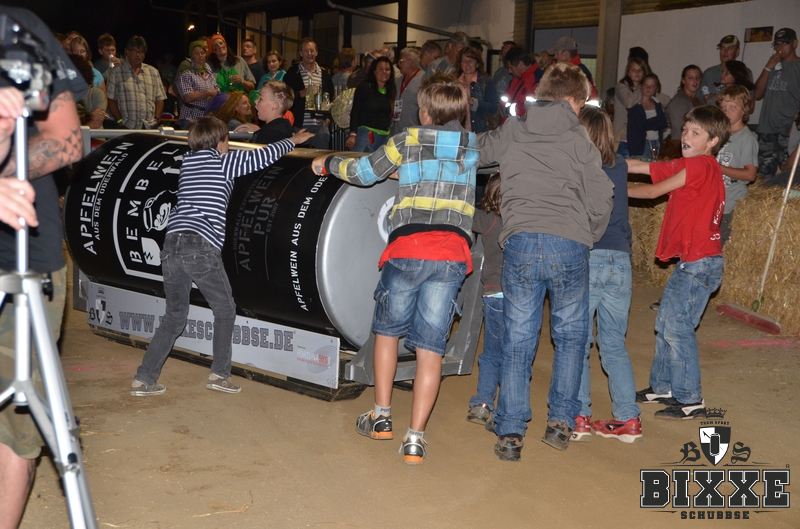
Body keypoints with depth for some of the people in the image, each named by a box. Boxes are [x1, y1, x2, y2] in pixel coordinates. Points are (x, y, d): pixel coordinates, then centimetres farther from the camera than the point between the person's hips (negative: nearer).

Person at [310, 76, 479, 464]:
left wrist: (327, 163, 32)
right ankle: (415, 438, 2)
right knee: (431, 345, 3)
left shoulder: (408, 142, 5)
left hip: (409, 247, -2)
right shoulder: (477, 148, 13)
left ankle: (381, 416, 24)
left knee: (387, 329, 19)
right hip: (453, 252, 2)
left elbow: (362, 172, 12)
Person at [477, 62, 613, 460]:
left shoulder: (511, 132, 12)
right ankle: (561, 421, 17)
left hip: (520, 243, 2)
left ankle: (510, 434, 7)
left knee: (517, 340, 8)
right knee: (570, 335, 18)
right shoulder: (578, 139, 6)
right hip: (569, 245, -1)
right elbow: (600, 200, 4)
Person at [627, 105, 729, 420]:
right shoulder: (686, 165, 13)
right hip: (690, 261, 10)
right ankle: (662, 388, 27)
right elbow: (637, 167, 9)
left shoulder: (702, 165, -14)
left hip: (700, 262, -10)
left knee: (677, 327, -7)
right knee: (665, 324, 16)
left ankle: (691, 401, 2)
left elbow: (653, 191, -10)